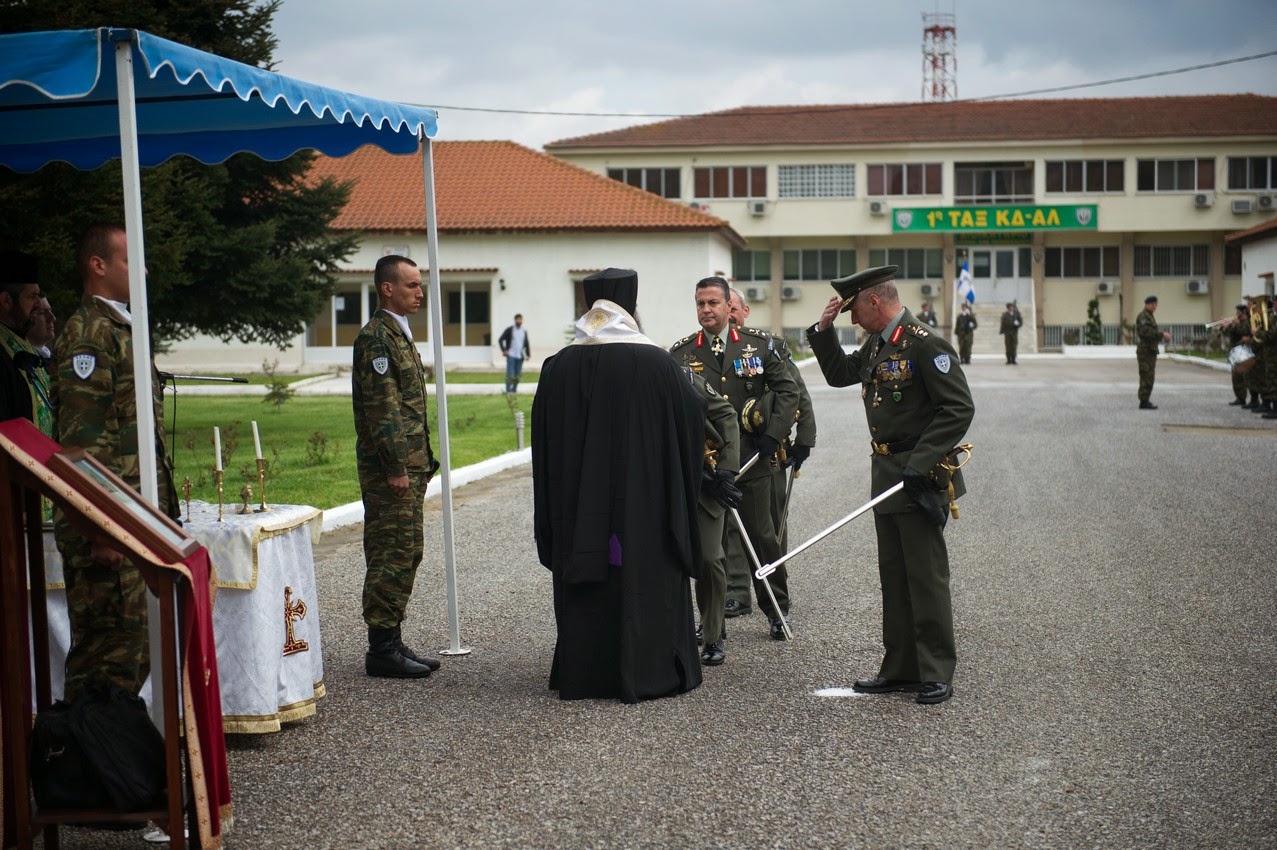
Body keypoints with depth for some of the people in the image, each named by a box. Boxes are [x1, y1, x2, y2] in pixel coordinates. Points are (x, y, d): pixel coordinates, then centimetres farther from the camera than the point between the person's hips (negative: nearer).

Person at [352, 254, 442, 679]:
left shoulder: (399, 333, 19)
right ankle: (382, 649, -1)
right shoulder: (376, 336, -13)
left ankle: (391, 642, 19)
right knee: (393, 554, -7)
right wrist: (396, 467, -21)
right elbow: (381, 407, -19)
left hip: (409, 465, 10)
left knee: (405, 553, 12)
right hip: (390, 468, -10)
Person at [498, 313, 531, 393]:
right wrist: (504, 350, -9)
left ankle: (514, 391, 15)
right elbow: (500, 340, 0)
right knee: (510, 375, -9)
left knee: (517, 376, 5)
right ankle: (508, 391, -6)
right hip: (511, 355, -4)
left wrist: (528, 354, 7)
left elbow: (526, 344, 18)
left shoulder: (524, 332, 12)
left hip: (520, 356, 4)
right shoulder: (509, 330, 0)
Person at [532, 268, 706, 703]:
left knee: (585, 589, 11)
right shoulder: (656, 363, -10)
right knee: (642, 581, 6)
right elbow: (690, 421, -1)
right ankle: (645, 671, 10)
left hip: (577, 503, 3)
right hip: (644, 501, -3)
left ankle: (583, 675, 18)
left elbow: (544, 439, 5)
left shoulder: (559, 366, -2)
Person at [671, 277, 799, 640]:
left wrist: (774, 434, -5)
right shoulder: (681, 353, 1)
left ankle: (777, 610, 25)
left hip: (751, 459, 0)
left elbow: (787, 390, 5)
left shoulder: (759, 344, 3)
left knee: (763, 536, 8)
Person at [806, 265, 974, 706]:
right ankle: (900, 668, 23)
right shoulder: (876, 344, 12)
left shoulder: (925, 344, -16)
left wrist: (920, 464, -22)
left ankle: (936, 674, 6)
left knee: (926, 577, -3)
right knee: (894, 577, 14)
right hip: (887, 475, 9)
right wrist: (824, 329, 12)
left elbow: (959, 409, -19)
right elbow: (839, 374, 26)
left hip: (921, 476, -9)